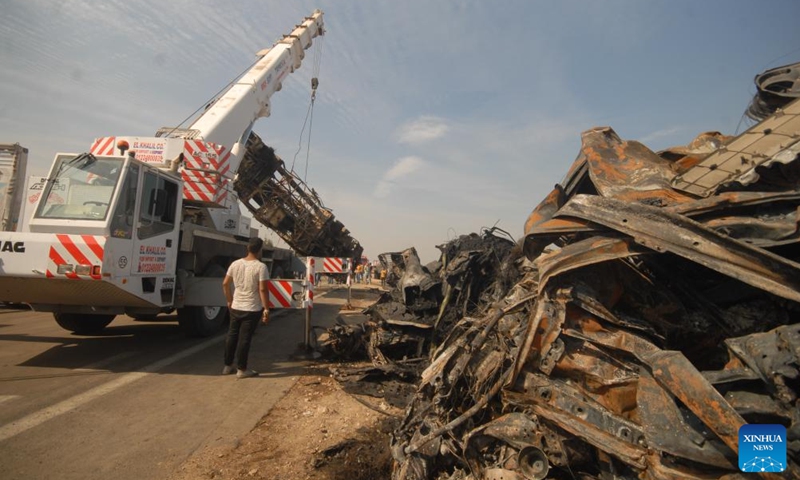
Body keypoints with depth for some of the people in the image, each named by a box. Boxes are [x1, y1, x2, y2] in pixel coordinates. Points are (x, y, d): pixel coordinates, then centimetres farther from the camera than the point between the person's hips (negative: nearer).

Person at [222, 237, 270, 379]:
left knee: (232, 336, 16)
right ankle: (242, 369, 11)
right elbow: (262, 289, -19)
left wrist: (229, 301, 18)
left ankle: (227, 366, 27)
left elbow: (225, 284, 6)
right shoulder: (260, 267, -15)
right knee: (244, 338, 1)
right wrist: (266, 309, -13)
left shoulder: (235, 264, 2)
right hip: (252, 309, -5)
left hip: (235, 307, 5)